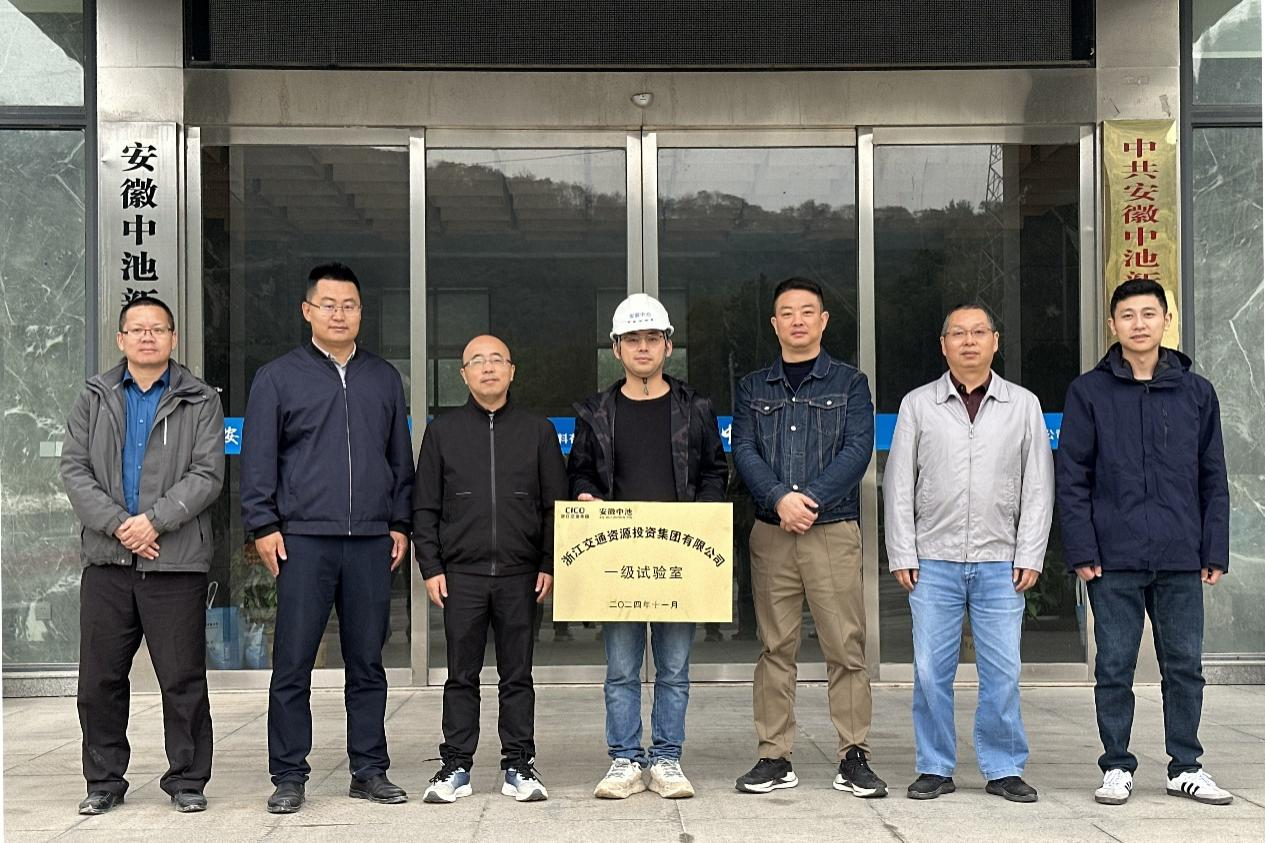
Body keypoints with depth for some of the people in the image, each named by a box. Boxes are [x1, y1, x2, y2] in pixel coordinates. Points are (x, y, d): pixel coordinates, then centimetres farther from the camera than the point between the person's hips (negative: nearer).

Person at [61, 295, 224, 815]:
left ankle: (187, 780, 13)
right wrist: (117, 524, -10)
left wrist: (154, 520, -15)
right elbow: (74, 469, 4)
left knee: (183, 679, 1)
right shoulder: (94, 398, 12)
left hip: (176, 562, -2)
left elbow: (206, 476, -4)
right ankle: (104, 780, 21)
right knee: (100, 678, 7)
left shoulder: (200, 402, 5)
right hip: (107, 561, 3)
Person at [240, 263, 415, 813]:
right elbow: (258, 460, 3)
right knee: (293, 664, -1)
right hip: (303, 539, -3)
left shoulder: (384, 378, 16)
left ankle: (370, 770, 16)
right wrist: (264, 526, -4)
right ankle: (289, 776, 8)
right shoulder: (278, 377, 6)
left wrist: (400, 523, 10)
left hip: (372, 541, 3)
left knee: (367, 662, 8)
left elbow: (401, 458, 18)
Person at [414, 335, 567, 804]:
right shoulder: (442, 431, 8)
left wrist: (548, 565, 0)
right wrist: (431, 567, 0)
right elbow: (424, 508, 8)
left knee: (517, 676, 6)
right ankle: (456, 766, 13)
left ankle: (519, 766, 13)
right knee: (462, 676, 5)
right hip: (461, 575, 0)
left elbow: (554, 505, 7)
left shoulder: (538, 431, 9)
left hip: (520, 576, 0)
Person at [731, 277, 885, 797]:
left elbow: (858, 450, -3)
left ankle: (853, 759, 3)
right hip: (770, 533, 2)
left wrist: (812, 500, -15)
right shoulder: (752, 388, 14)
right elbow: (744, 451, 1)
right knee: (775, 648, 4)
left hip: (833, 530, -1)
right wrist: (781, 498, -17)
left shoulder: (849, 383, 10)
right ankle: (775, 759, 10)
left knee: (846, 647, -4)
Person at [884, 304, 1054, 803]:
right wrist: (902, 555, -1)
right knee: (931, 670, 1)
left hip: (1000, 563, 0)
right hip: (934, 561, 0)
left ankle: (1004, 769, 14)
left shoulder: (1024, 405, 8)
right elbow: (898, 485, 6)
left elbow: (1038, 487, 7)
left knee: (1002, 671, 2)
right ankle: (935, 768, 13)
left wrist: (1030, 556, 0)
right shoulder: (918, 405, 6)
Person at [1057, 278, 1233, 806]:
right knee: (1115, 667, 4)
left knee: (1185, 665, 8)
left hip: (1181, 562, 2)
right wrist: (1081, 551, -8)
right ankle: (1117, 767, 15)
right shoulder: (1089, 392, 2)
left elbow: (1213, 479, 9)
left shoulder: (1196, 392, 8)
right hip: (1114, 561, -2)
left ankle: (1186, 767, 20)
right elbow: (1072, 478, 0)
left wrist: (1215, 550, 3)